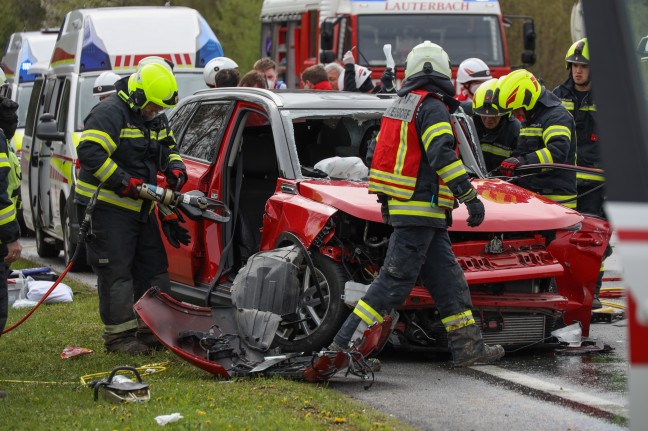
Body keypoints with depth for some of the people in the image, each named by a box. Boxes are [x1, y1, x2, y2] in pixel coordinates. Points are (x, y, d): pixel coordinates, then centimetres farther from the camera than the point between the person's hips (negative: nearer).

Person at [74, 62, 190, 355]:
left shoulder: (153, 118, 14)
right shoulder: (109, 113, -16)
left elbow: (167, 149, 27)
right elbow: (89, 152, -27)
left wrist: (175, 168, 4)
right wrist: (122, 182, -28)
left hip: (140, 208, 9)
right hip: (108, 207, -9)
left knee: (152, 268, 11)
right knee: (116, 272, -8)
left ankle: (151, 329, 21)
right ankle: (119, 335, -3)